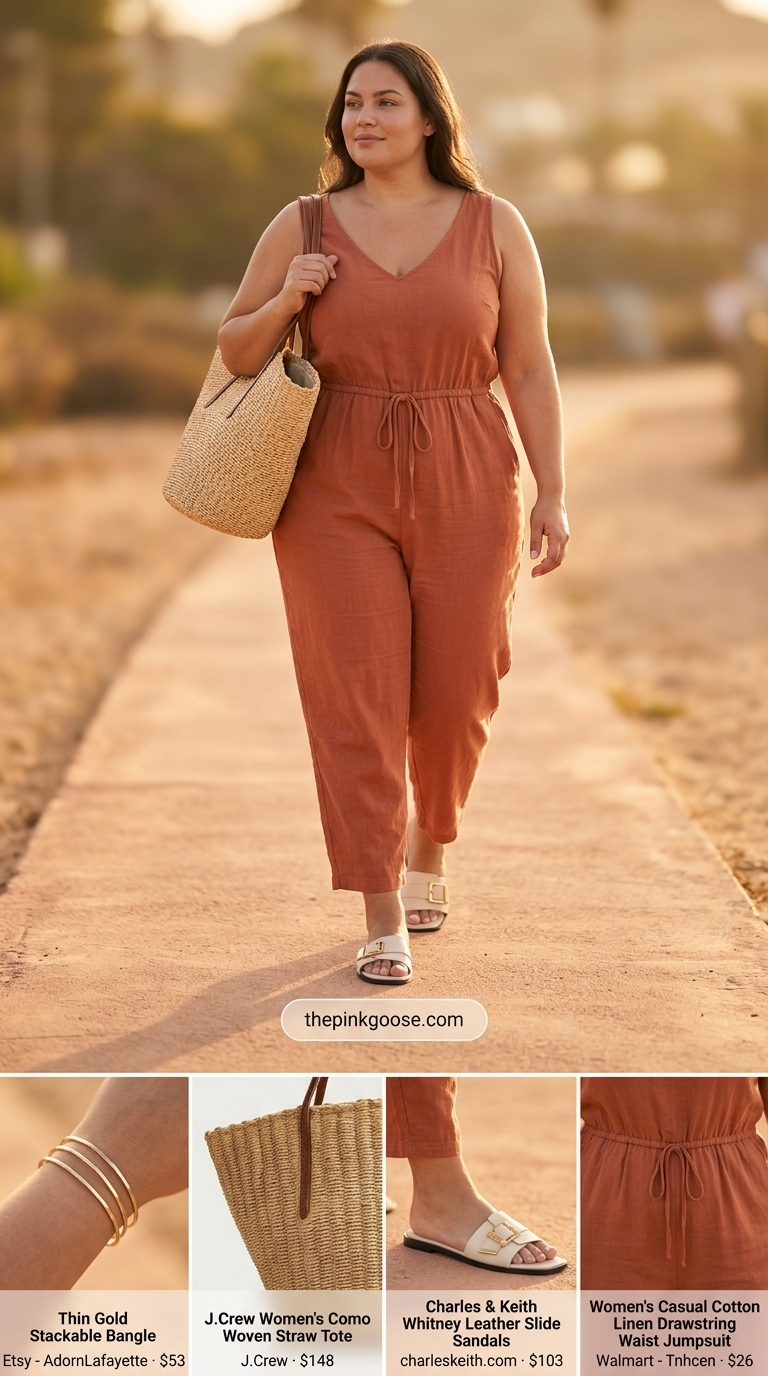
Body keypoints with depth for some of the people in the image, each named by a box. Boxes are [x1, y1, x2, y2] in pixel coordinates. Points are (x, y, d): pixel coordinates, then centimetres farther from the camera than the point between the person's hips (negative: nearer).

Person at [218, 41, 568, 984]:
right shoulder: (303, 227, 4)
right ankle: (384, 921, 3)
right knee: (355, 700, -4)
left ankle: (429, 848, 38)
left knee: (455, 695, 8)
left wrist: (551, 496, -2)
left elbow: (529, 372, 3)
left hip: (464, 490, 0)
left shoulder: (495, 228, 3)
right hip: (338, 492, 0)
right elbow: (234, 355, 10)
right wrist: (283, 304, -10)